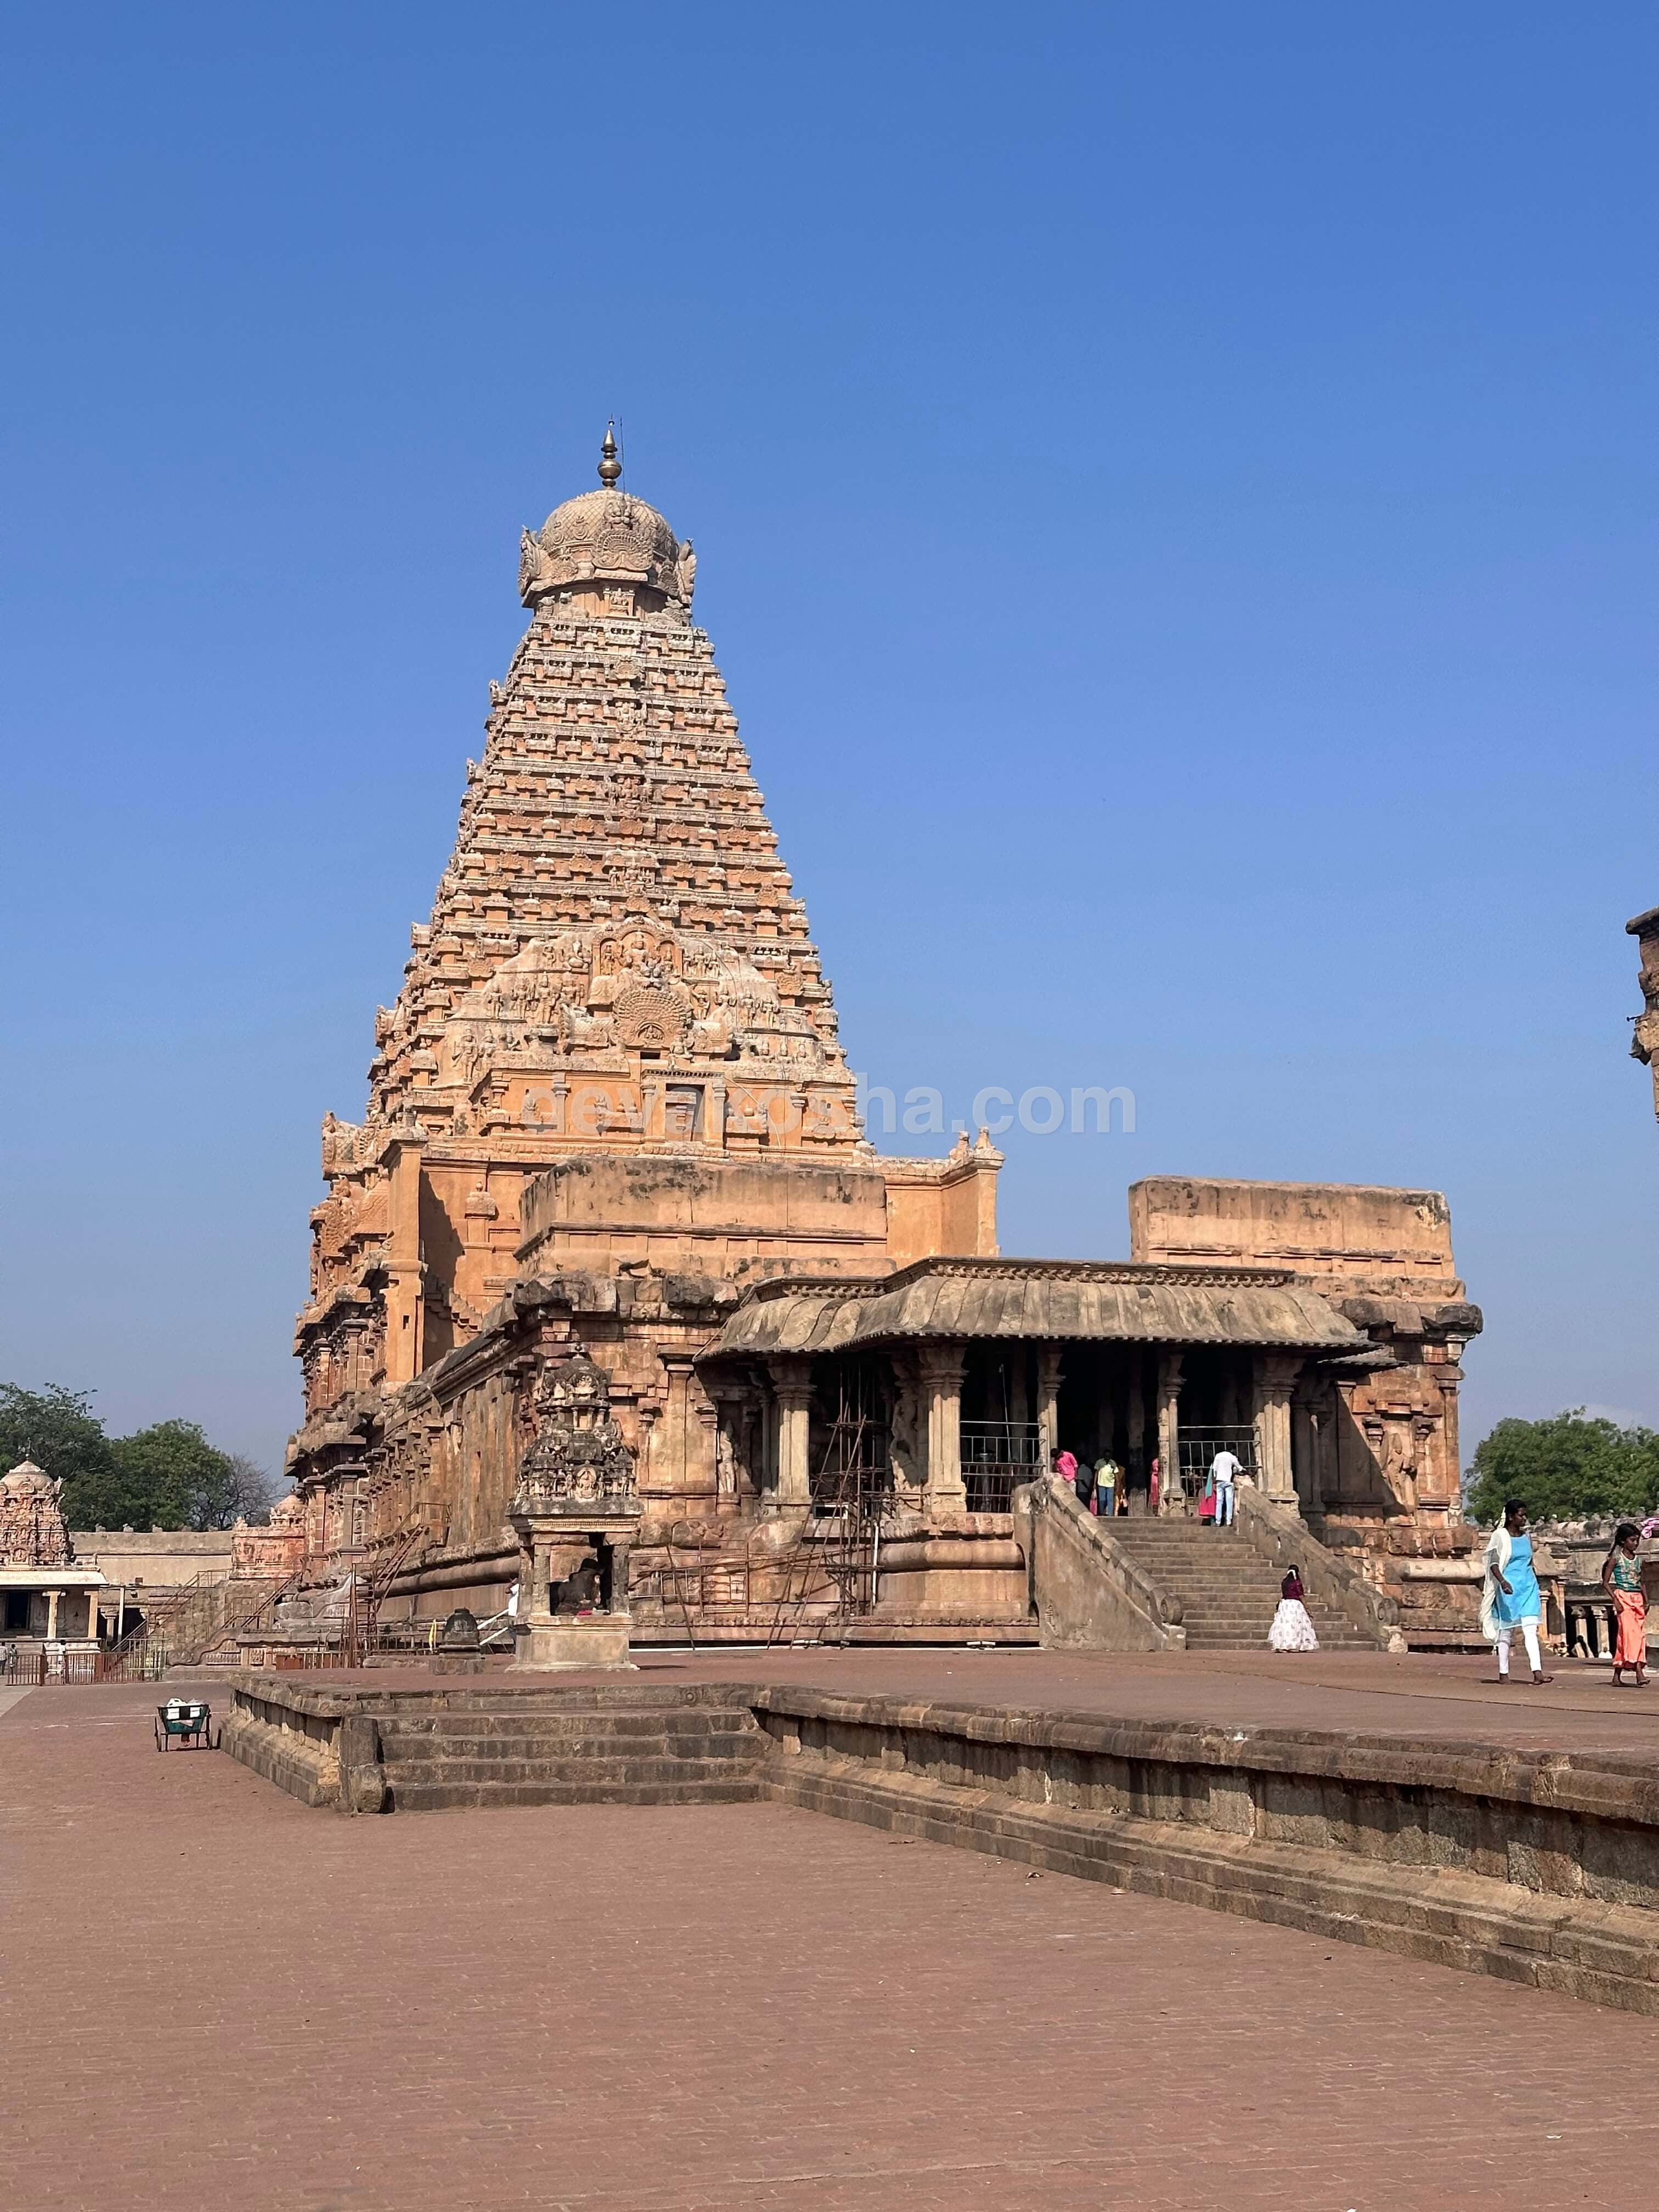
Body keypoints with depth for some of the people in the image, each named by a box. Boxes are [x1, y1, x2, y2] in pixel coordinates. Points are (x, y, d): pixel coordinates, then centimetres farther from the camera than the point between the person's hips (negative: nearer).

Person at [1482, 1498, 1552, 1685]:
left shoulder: (1526, 1536, 12)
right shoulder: (1500, 1536, -5)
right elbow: (1493, 1564, -13)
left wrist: (1537, 1589, 21)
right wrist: (1502, 1581, -29)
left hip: (1528, 1586, 4)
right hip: (1508, 1588, -4)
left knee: (1531, 1628, -8)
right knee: (1507, 1630, 3)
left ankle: (1537, 1672, -18)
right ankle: (1503, 1673, 13)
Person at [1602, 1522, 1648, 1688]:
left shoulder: (1638, 1560, 13)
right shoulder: (1616, 1558, -3)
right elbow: (1606, 1582, -3)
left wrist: (1646, 1601, 10)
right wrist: (1615, 1600, -14)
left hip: (1638, 1599, 6)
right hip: (1623, 1598, -6)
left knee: (1640, 1635, 1)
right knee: (1630, 1632, -18)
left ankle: (1617, 1675, 4)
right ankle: (1639, 1672, -28)